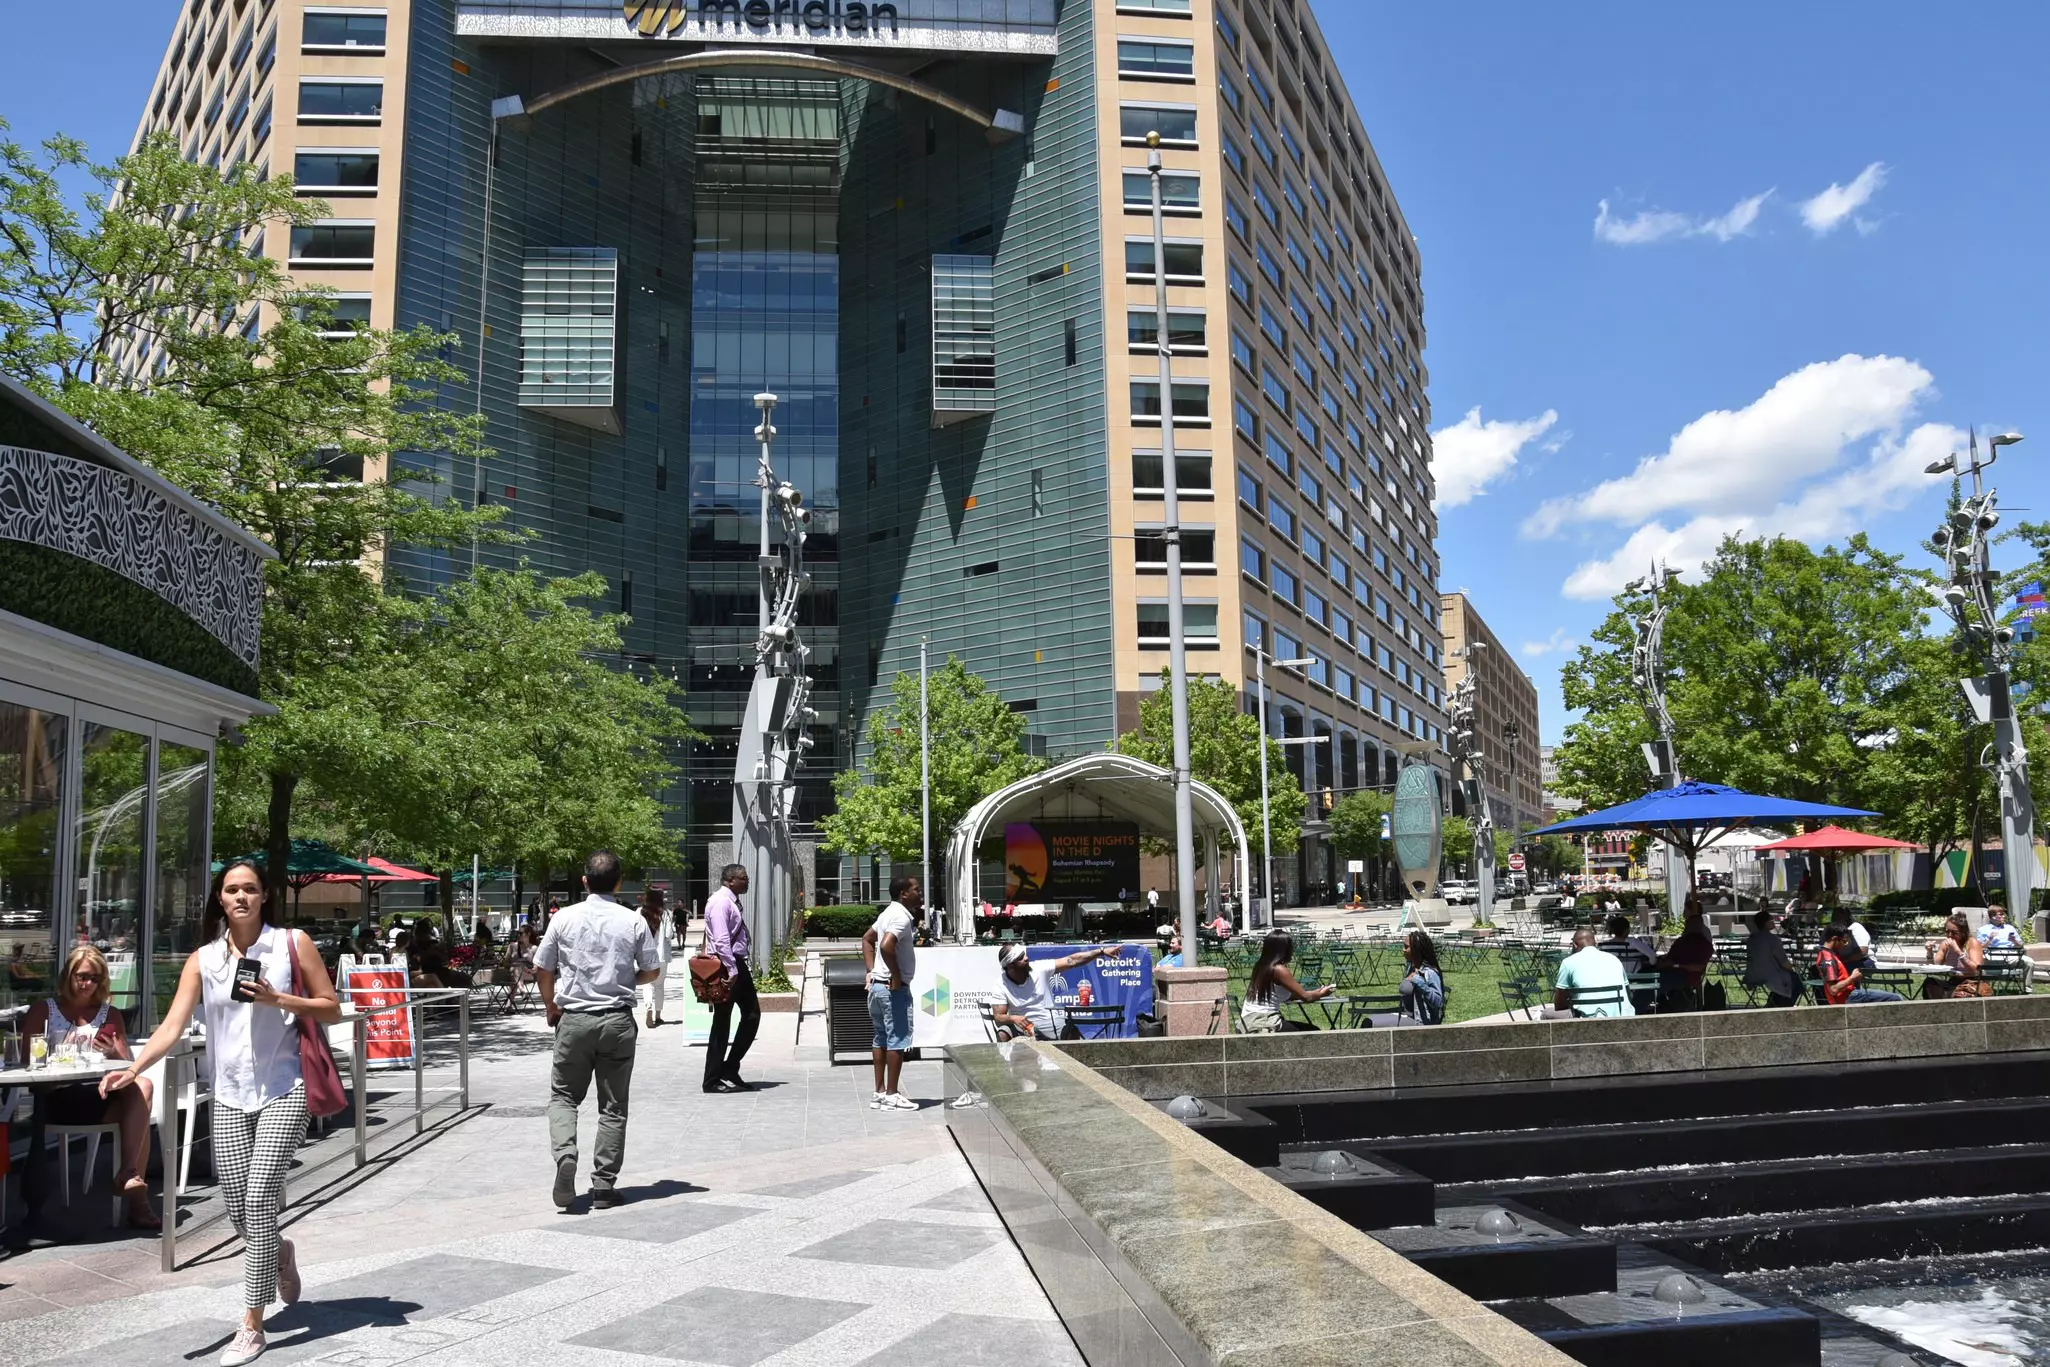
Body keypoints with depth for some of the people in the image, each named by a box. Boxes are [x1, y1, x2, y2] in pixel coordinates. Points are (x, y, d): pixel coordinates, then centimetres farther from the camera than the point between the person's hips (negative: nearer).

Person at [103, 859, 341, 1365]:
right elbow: (173, 1026, -6)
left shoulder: (293, 943, -3)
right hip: (230, 1095, 3)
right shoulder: (203, 959, 3)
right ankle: (279, 1254, 40)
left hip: (284, 1091, -3)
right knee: (236, 1205, 5)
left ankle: (252, 1325, -1)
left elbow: (331, 1009, -1)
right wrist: (133, 1069, -22)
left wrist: (277, 1000, -15)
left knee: (259, 1195, -11)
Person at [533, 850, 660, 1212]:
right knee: (613, 1105, 8)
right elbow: (652, 971, 5)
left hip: (574, 1019, 0)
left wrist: (551, 1006, 20)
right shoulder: (633, 922, -3)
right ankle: (604, 1185, 8)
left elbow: (541, 970, 3)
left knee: (563, 1095, 14)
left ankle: (565, 1155, -12)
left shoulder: (564, 918, -3)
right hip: (617, 1021, 0)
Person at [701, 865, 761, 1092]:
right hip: (725, 966, -10)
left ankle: (729, 1070, 18)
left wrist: (740, 968, 16)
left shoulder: (732, 901, 15)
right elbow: (721, 940, -24)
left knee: (752, 1015, 11)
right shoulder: (720, 901, -15)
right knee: (722, 1023, -2)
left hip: (737, 965, 10)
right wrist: (732, 971, -25)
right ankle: (713, 1080, 7)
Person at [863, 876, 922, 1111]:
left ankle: (880, 1093, 18)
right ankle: (891, 1095, 0)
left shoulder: (889, 913, 14)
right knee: (897, 1040, -4)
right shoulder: (902, 917, -17)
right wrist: (897, 977, -22)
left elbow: (867, 939, 24)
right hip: (893, 988, -10)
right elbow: (886, 946, -32)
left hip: (877, 985, 10)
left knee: (881, 1039, 13)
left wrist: (872, 969, 16)